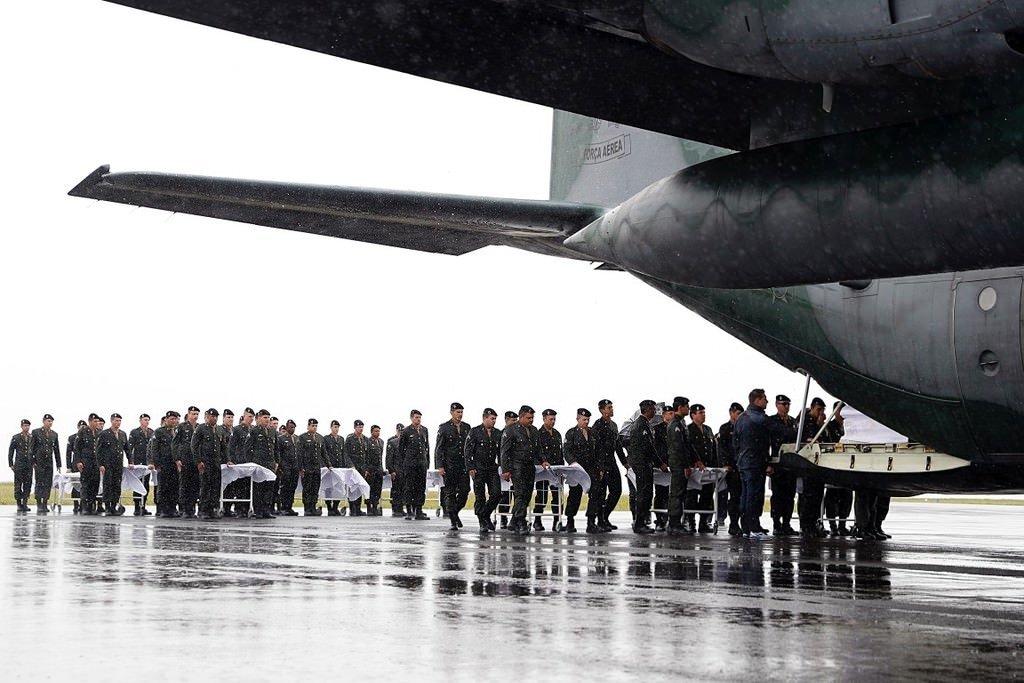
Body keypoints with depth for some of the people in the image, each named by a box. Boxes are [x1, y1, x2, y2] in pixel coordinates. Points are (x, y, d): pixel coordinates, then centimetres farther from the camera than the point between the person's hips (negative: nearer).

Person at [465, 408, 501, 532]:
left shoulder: (498, 433, 11)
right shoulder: (475, 432, -2)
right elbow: (468, 451, -5)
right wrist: (470, 468, -12)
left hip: (493, 469, 4)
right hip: (479, 469, -4)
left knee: (496, 493, -6)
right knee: (480, 497, 0)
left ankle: (486, 515, 16)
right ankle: (482, 523, 6)